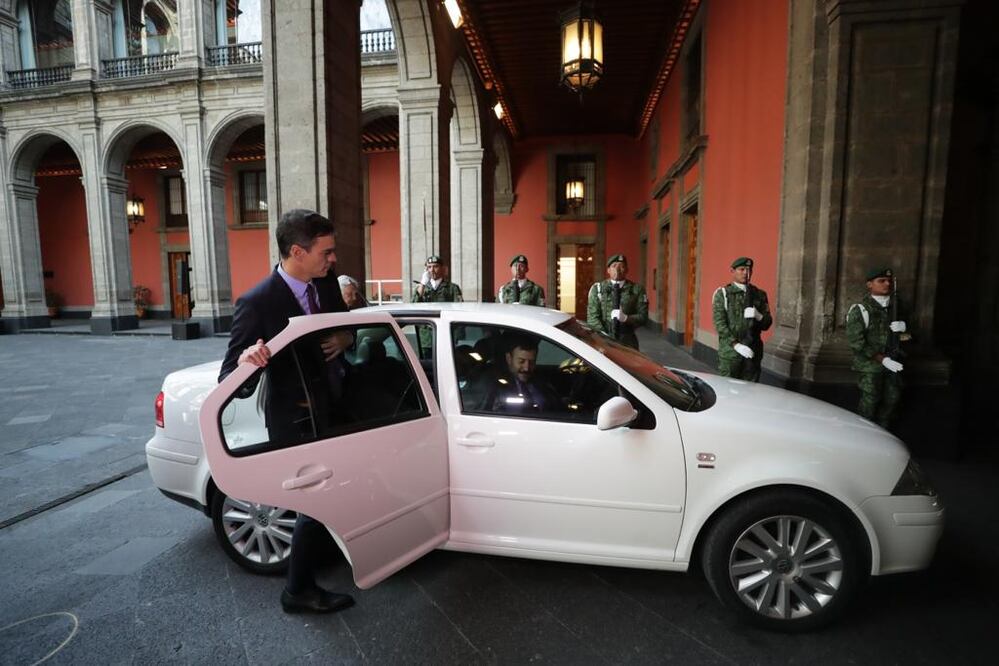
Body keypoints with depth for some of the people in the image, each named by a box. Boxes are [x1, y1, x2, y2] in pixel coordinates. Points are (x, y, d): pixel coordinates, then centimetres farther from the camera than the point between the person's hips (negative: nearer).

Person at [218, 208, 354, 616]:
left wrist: (345, 340, -14)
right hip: (294, 423, -6)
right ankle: (299, 592, 33)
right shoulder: (257, 303, -21)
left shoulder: (326, 285, -3)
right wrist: (246, 360, -41)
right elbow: (230, 379, -17)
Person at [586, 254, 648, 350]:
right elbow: (592, 317, 0)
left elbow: (643, 317, 1)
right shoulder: (597, 288, 6)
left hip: (627, 340, 0)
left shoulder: (637, 289, 6)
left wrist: (626, 318, -18)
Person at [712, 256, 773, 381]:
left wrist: (758, 316, -11)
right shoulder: (722, 294, 2)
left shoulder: (760, 294, 13)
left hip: (753, 352, 3)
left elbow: (767, 324, 12)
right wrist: (736, 344, -16)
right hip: (730, 351, -3)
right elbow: (719, 323, -7)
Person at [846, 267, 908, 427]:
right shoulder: (860, 310, -17)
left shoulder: (894, 304, 2)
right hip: (870, 364, -6)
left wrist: (902, 326, -6)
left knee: (893, 397, 16)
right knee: (870, 400, 2)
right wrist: (882, 359, -21)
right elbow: (856, 342, -19)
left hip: (891, 361, 7)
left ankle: (882, 431, 36)